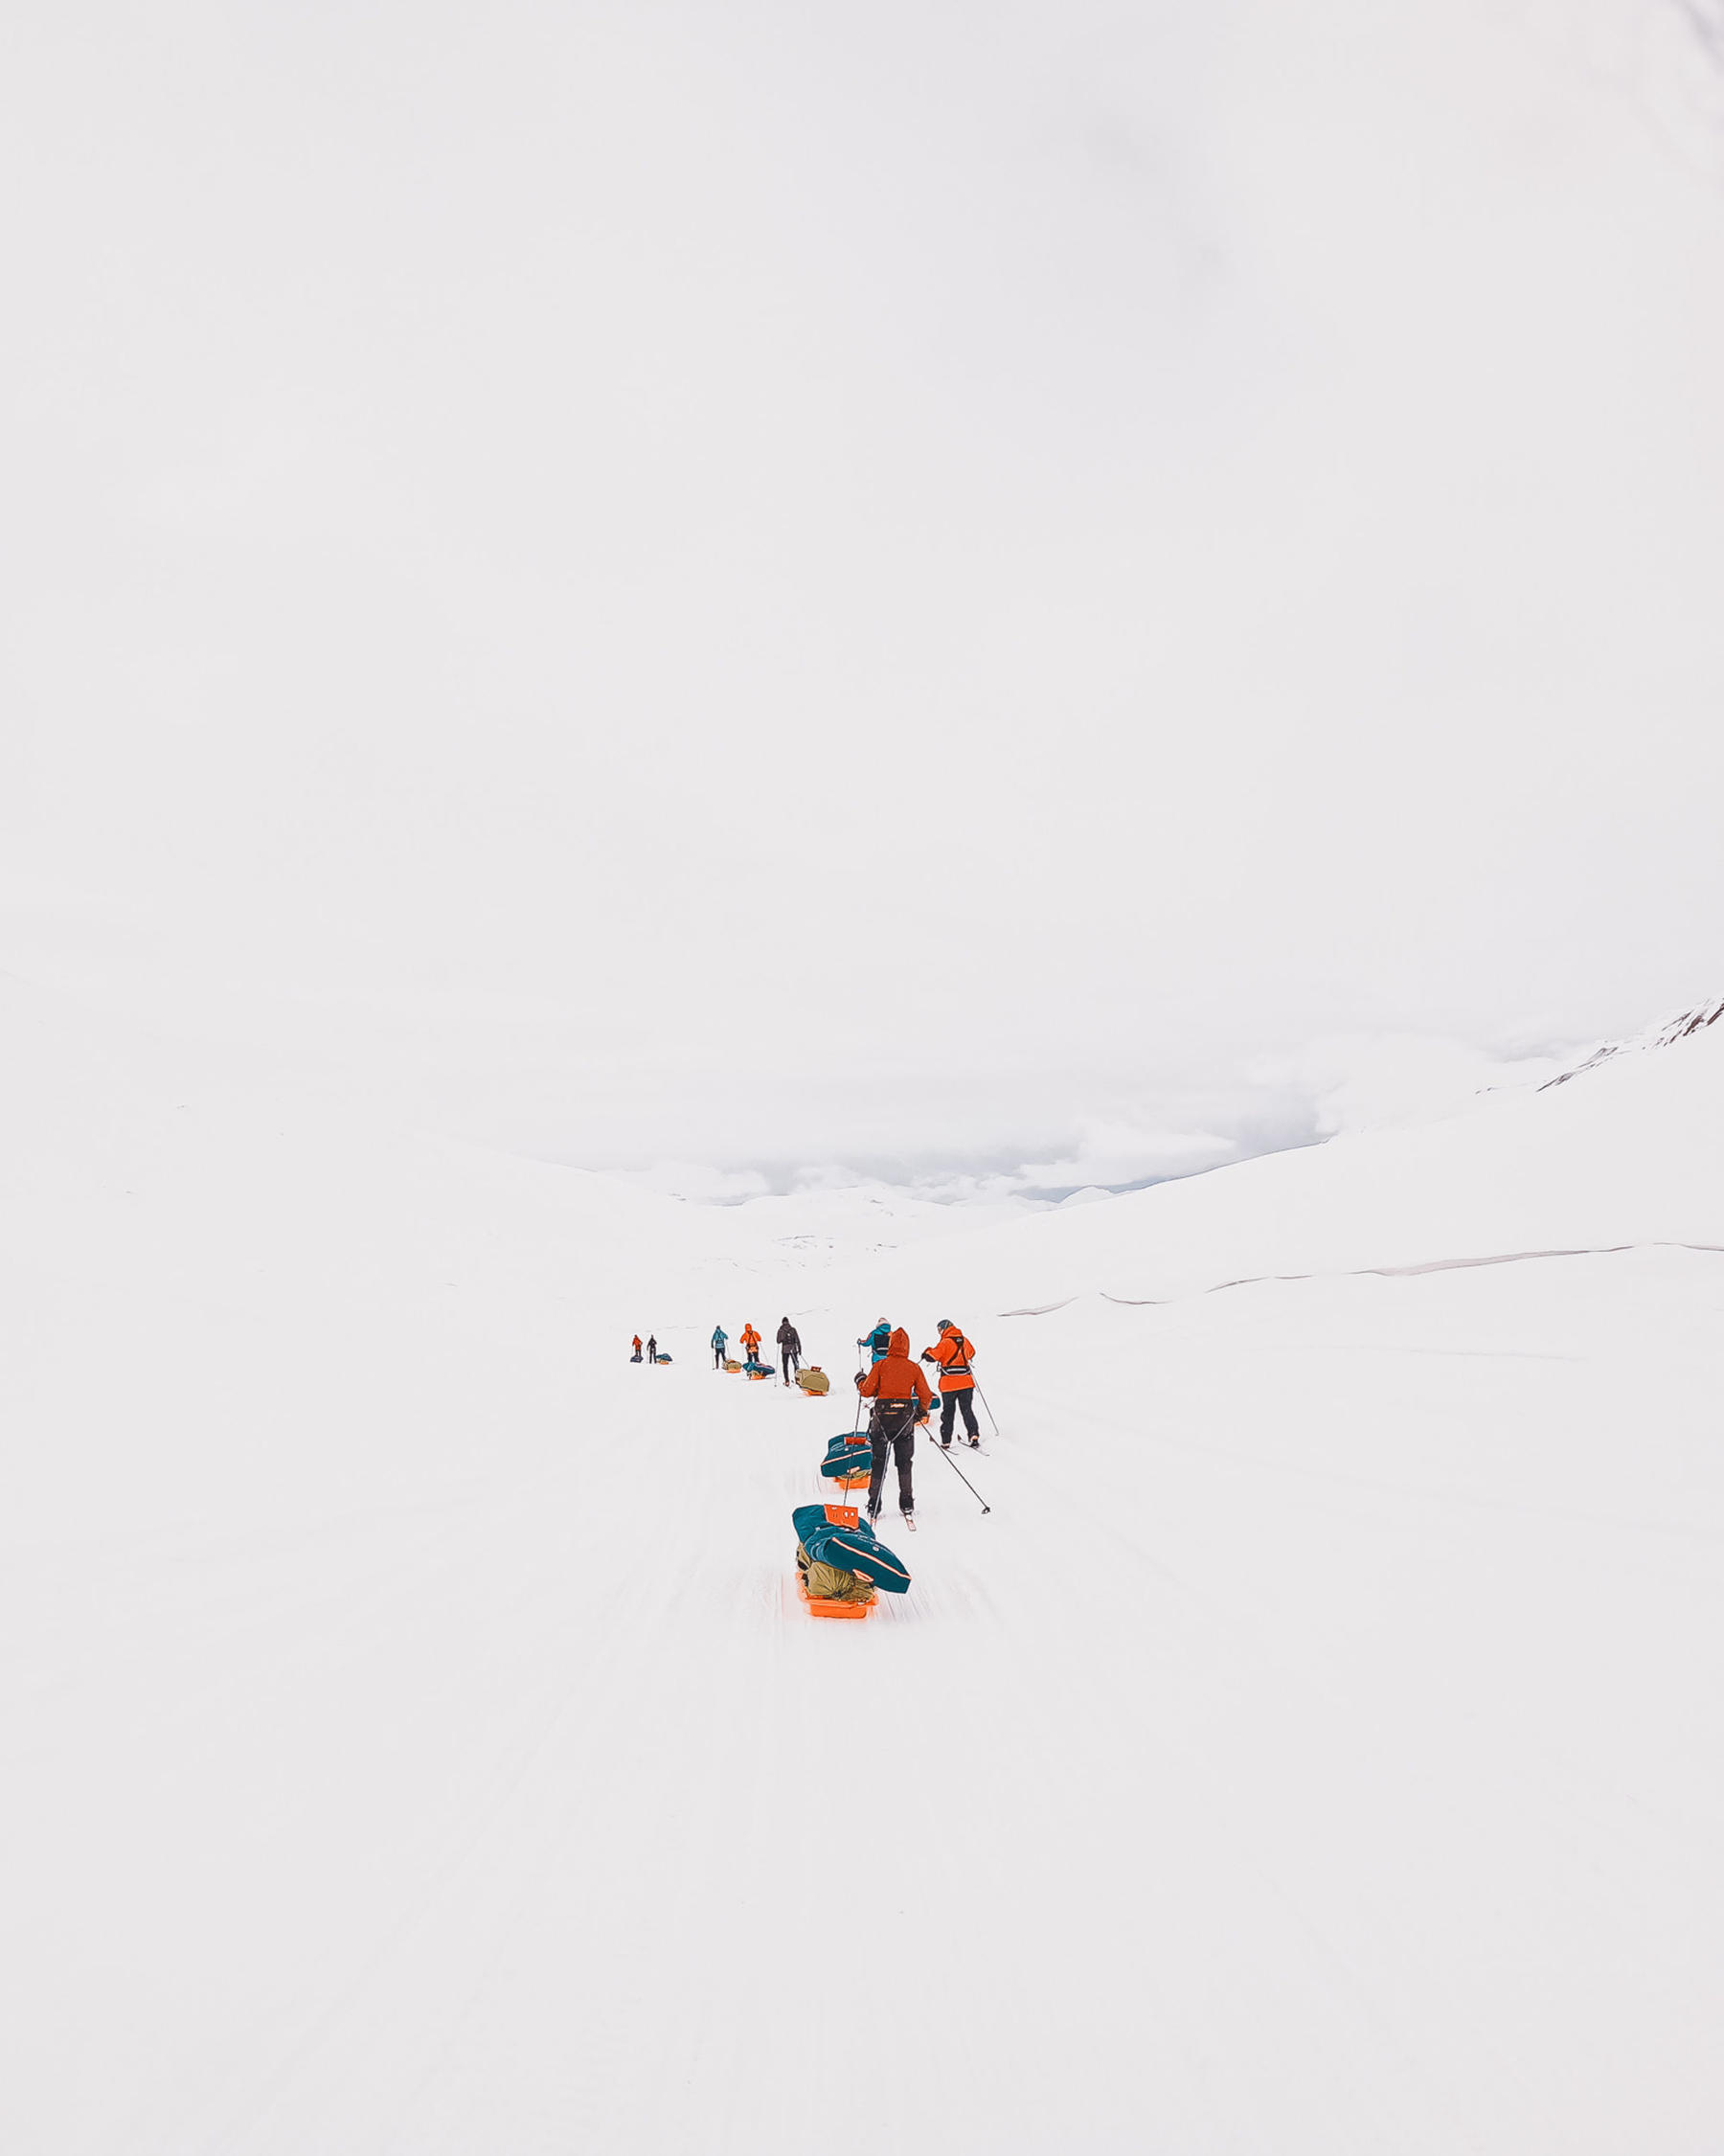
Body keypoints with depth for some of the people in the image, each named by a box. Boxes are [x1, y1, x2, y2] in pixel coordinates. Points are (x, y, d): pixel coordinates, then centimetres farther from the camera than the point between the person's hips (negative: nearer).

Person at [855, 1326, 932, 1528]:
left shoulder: (880, 1365, -4)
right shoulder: (913, 1368, 0)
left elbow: (867, 1391, -5)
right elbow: (926, 1396, 1)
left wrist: (860, 1380, 15)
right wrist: (921, 1412, 20)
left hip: (882, 1415, -1)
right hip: (905, 1415, 1)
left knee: (878, 1462, 10)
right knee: (904, 1462, 15)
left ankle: (873, 1508, 11)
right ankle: (907, 1506, 15)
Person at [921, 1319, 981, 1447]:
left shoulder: (945, 1342, -11)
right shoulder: (965, 1341, 7)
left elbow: (932, 1357, -14)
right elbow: (971, 1353, 25)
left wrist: (926, 1352, 7)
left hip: (949, 1384, -4)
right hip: (966, 1382, 4)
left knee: (948, 1412, 6)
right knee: (967, 1409, 13)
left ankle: (946, 1442, 8)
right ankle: (973, 1435, 0)